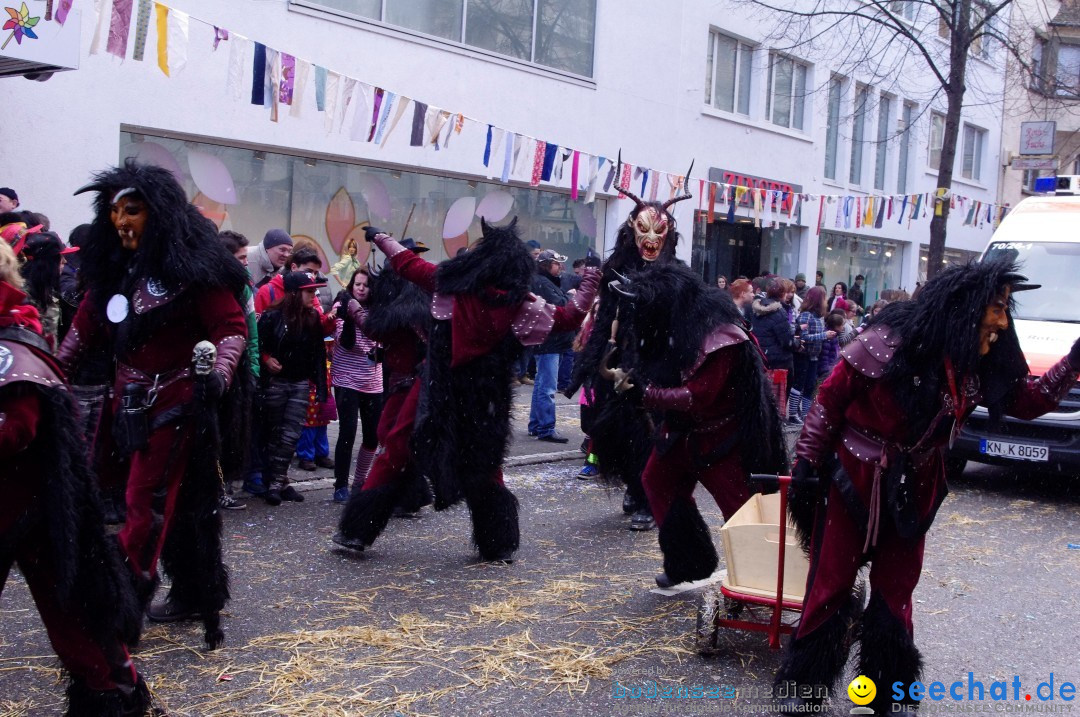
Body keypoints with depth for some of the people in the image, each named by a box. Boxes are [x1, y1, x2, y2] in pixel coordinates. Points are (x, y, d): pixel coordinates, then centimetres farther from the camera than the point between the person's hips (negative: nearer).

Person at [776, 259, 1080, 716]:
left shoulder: (980, 368, -4)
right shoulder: (890, 343, -21)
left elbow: (1029, 401, 8)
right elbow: (831, 398, -14)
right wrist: (806, 463, -11)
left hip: (912, 494, 5)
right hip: (852, 483, -5)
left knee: (895, 593, 13)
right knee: (830, 585, 5)